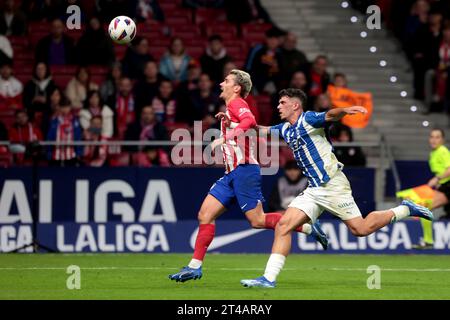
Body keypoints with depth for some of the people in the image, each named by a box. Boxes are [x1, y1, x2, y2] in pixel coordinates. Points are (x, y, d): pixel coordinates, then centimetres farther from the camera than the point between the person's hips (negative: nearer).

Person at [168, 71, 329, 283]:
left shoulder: (237, 103, -7)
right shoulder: (231, 108, 22)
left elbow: (250, 122, -28)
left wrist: (224, 138, -32)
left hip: (244, 169, -10)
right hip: (232, 173, 10)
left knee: (257, 220, -11)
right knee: (205, 215, 2)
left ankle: (307, 227, 1)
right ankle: (195, 266, 0)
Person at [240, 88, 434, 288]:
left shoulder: (308, 119, -8)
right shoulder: (285, 129, 16)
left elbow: (330, 115, -28)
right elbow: (263, 129, 34)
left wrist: (344, 110, -49)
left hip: (332, 185, -8)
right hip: (313, 190, 8)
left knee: (360, 229, -8)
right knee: (283, 225, -6)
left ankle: (405, 210, 12)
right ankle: (269, 278, -10)